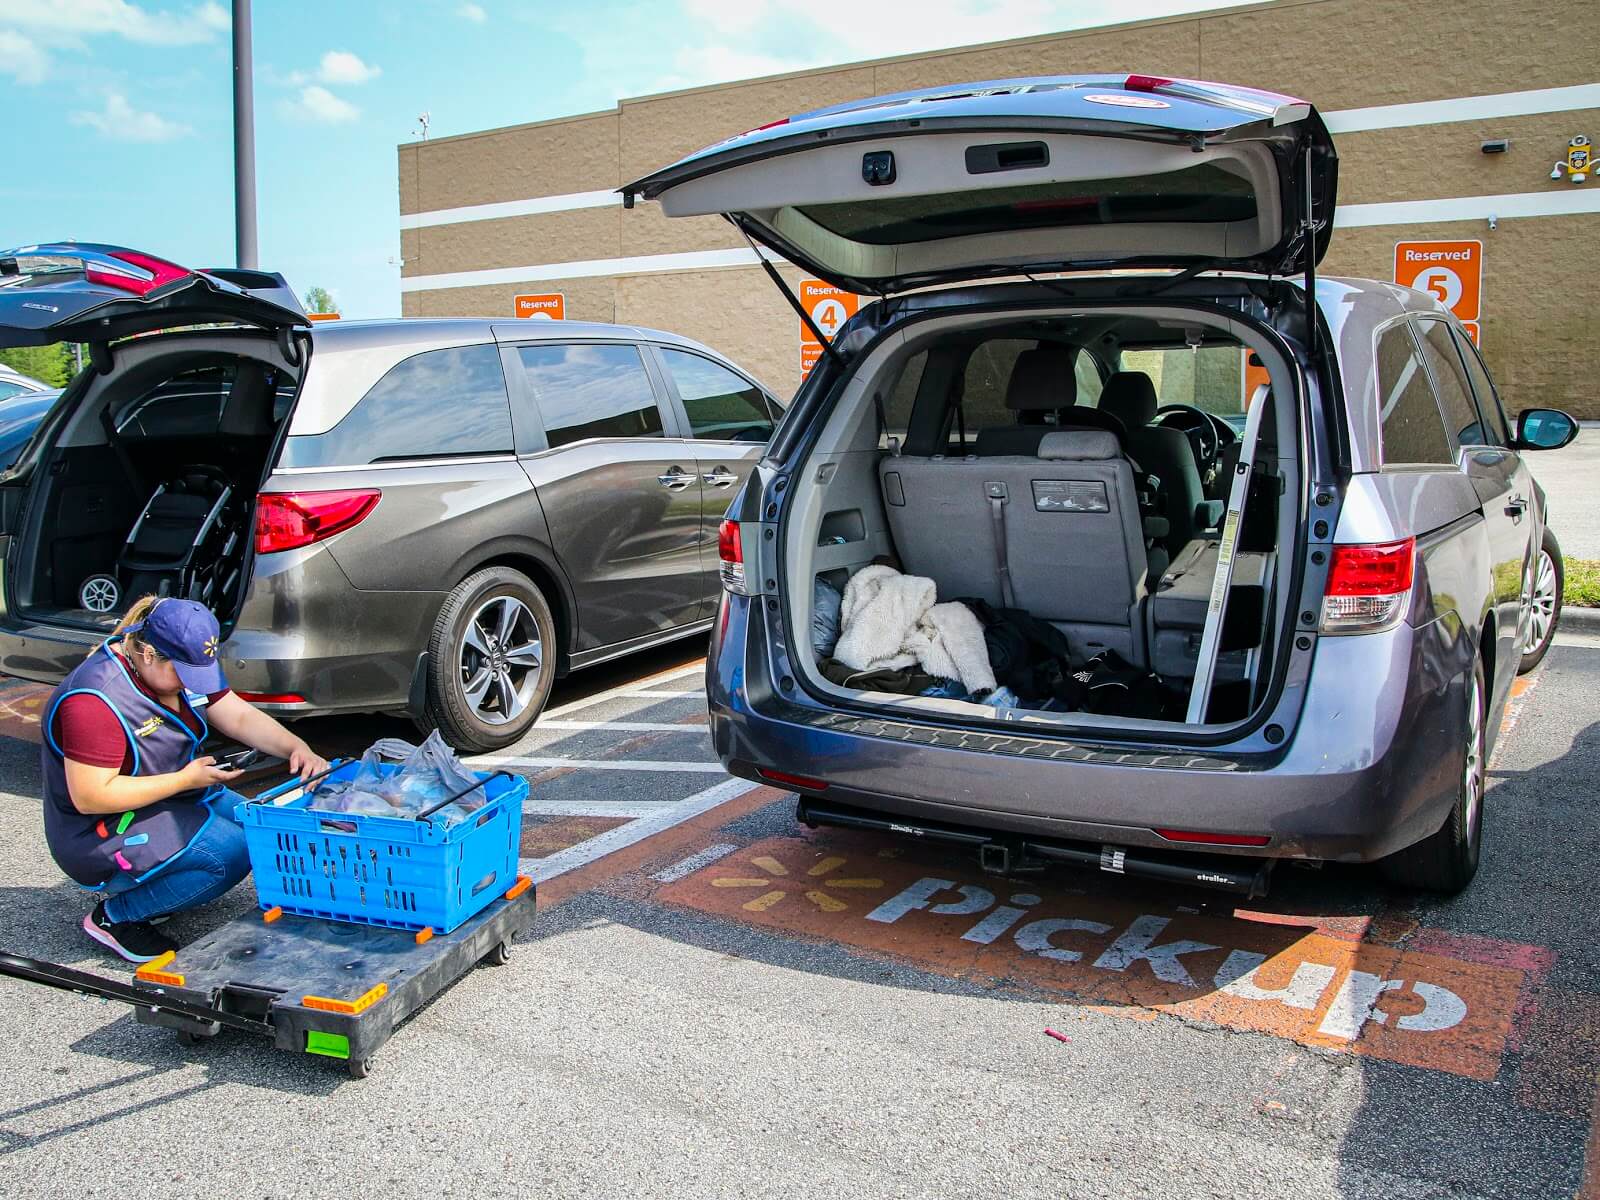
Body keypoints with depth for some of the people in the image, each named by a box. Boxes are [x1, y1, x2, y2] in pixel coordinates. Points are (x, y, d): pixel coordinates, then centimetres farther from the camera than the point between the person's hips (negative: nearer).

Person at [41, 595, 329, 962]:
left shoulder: (181, 666, -1)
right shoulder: (95, 699, -28)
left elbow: (241, 717, 1)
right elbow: (90, 797, -28)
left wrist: (296, 747, -17)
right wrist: (185, 780, -25)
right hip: (102, 837, -9)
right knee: (231, 853, -24)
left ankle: (140, 889, 8)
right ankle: (115, 916, -6)